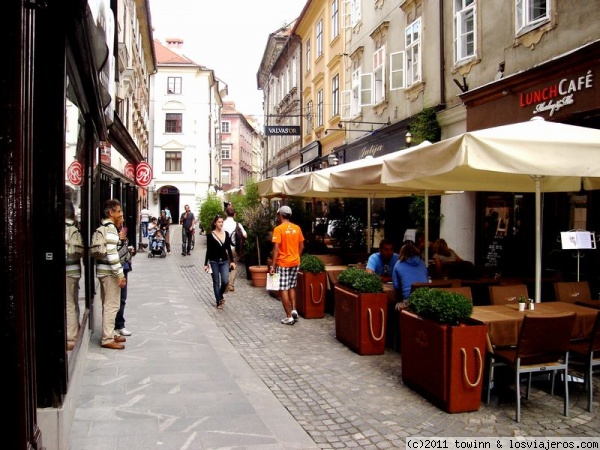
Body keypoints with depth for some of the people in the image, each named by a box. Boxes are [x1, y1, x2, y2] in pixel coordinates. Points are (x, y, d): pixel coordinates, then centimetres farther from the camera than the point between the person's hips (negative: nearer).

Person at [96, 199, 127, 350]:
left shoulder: (104, 227, 14)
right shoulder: (110, 228, -16)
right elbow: (112, 253, -22)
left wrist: (119, 237, 12)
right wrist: (120, 274, -21)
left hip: (104, 271, 10)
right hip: (109, 272, -10)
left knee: (108, 305, 18)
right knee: (112, 305, -3)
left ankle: (109, 334, 28)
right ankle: (107, 339, 3)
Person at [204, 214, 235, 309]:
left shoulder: (226, 234, 4)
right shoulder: (210, 235, -5)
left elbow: (229, 249, 8)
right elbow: (208, 250, -3)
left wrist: (232, 261, 5)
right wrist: (206, 264, -4)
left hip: (224, 261, 2)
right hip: (214, 262, -2)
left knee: (225, 281, -8)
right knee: (216, 282, 4)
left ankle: (220, 295, 21)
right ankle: (219, 301, 14)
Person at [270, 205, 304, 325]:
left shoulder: (278, 229, -12)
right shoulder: (297, 228, 5)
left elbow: (276, 248, -16)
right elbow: (301, 246, 9)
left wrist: (273, 265, -13)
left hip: (283, 263, -6)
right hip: (295, 262, 6)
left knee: (284, 290, 1)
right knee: (292, 287, 21)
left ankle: (289, 317, 3)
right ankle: (294, 310, 12)